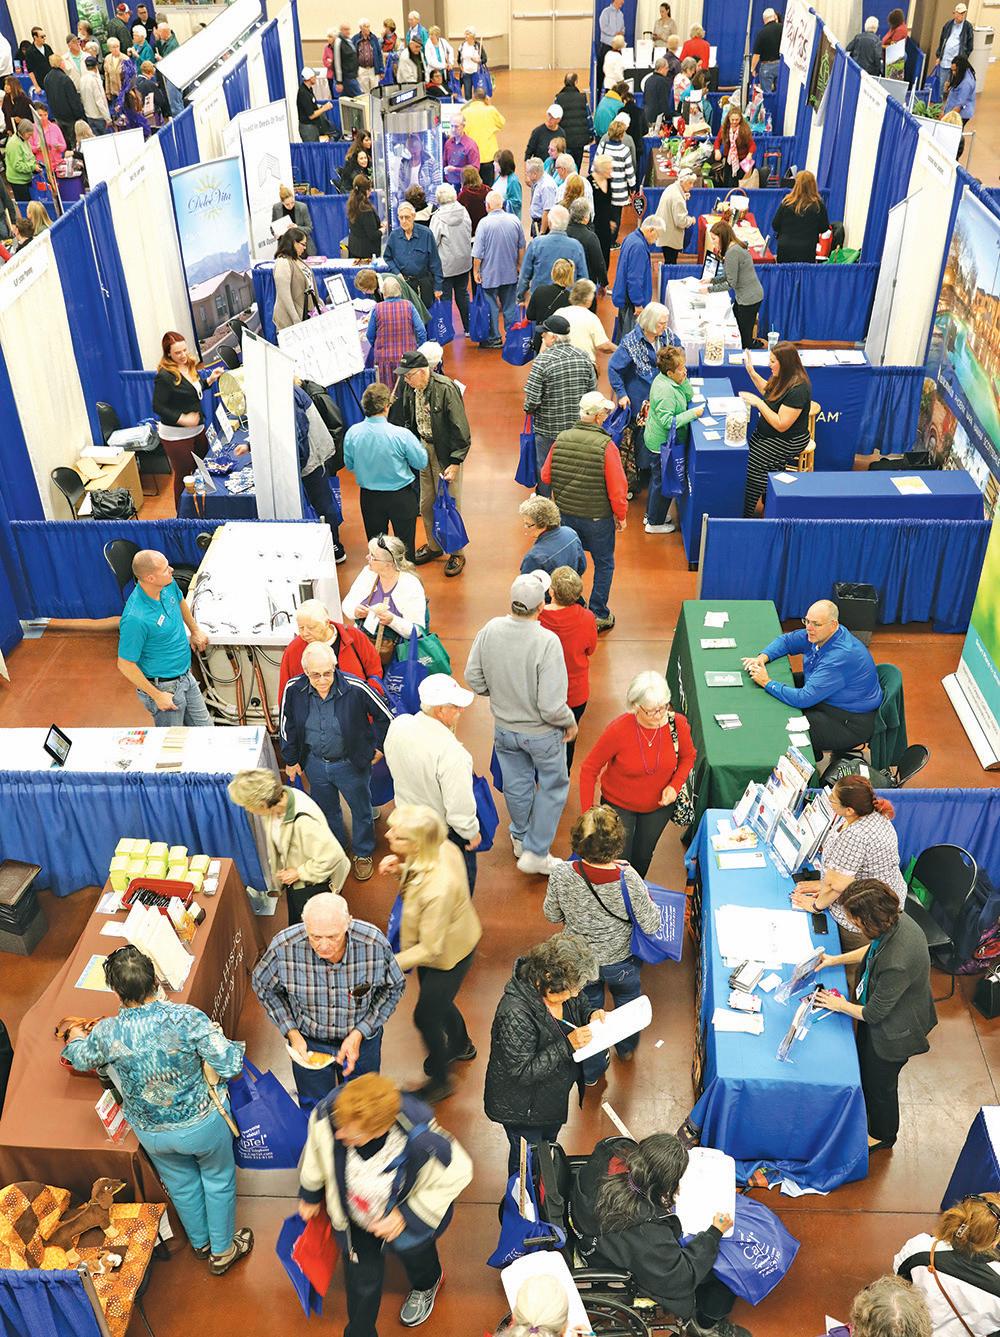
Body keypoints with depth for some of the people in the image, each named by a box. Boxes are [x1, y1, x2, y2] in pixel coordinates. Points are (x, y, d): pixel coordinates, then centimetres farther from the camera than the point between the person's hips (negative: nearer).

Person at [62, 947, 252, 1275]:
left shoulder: (107, 1033, -21)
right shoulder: (186, 1017, -31)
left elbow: (80, 1059, 5)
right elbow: (230, 1065, -28)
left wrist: (76, 1037, 28)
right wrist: (217, 1036, -7)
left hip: (151, 1134, 3)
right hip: (201, 1125, -3)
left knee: (181, 1185, 30)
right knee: (218, 1180, 25)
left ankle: (200, 1242, 55)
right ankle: (223, 1250, 44)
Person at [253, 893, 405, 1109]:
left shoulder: (375, 943, -31)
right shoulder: (284, 946, -31)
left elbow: (393, 988, -11)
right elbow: (262, 985, -8)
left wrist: (359, 1034, -19)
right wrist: (291, 1032, -15)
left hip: (362, 1038, 0)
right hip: (308, 1042, 0)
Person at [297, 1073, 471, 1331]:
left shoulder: (424, 1143, -44)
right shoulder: (326, 1116, -35)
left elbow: (458, 1173, -22)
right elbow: (315, 1159, -9)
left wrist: (406, 1215, -23)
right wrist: (310, 1194, 10)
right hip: (355, 1217, 2)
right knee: (362, 1282, 10)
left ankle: (427, 1283, 51)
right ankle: (360, 1331, 42)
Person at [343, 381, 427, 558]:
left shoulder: (352, 433, -13)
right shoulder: (401, 434, -24)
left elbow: (349, 465, 2)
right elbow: (422, 463, -11)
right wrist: (420, 446, 9)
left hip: (369, 496, 3)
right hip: (401, 496, -3)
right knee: (405, 543, 16)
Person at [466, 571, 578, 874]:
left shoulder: (490, 630, -17)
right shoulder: (547, 642, -32)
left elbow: (473, 678, -3)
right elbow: (551, 706, -30)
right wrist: (570, 723, -10)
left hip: (504, 727, 5)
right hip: (541, 733, -5)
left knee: (516, 784, 25)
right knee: (553, 785, 20)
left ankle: (520, 836, 50)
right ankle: (535, 853, 25)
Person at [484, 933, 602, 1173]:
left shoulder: (562, 988, -17)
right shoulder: (515, 1013, -39)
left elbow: (580, 1003, 7)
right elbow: (522, 1072, -34)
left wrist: (591, 1015, -16)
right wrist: (567, 1045, -37)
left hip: (554, 1096, 7)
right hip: (522, 1107, -7)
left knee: (549, 1146, 32)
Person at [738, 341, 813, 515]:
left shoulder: (797, 389, -27)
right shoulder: (782, 378, 2)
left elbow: (781, 425, -27)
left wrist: (758, 402, -24)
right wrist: (751, 371, 15)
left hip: (788, 440, -10)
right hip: (767, 433, 10)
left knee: (753, 463, -20)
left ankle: (745, 514, -11)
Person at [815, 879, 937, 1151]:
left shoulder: (897, 963, -44)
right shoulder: (896, 920, -20)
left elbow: (874, 1014, -27)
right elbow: (873, 950, 6)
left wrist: (841, 1005, -10)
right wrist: (836, 960, 3)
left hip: (892, 1031, -8)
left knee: (880, 1085, 21)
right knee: (864, 1065, 31)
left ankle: (882, 1136, 49)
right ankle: (866, 1113, 59)